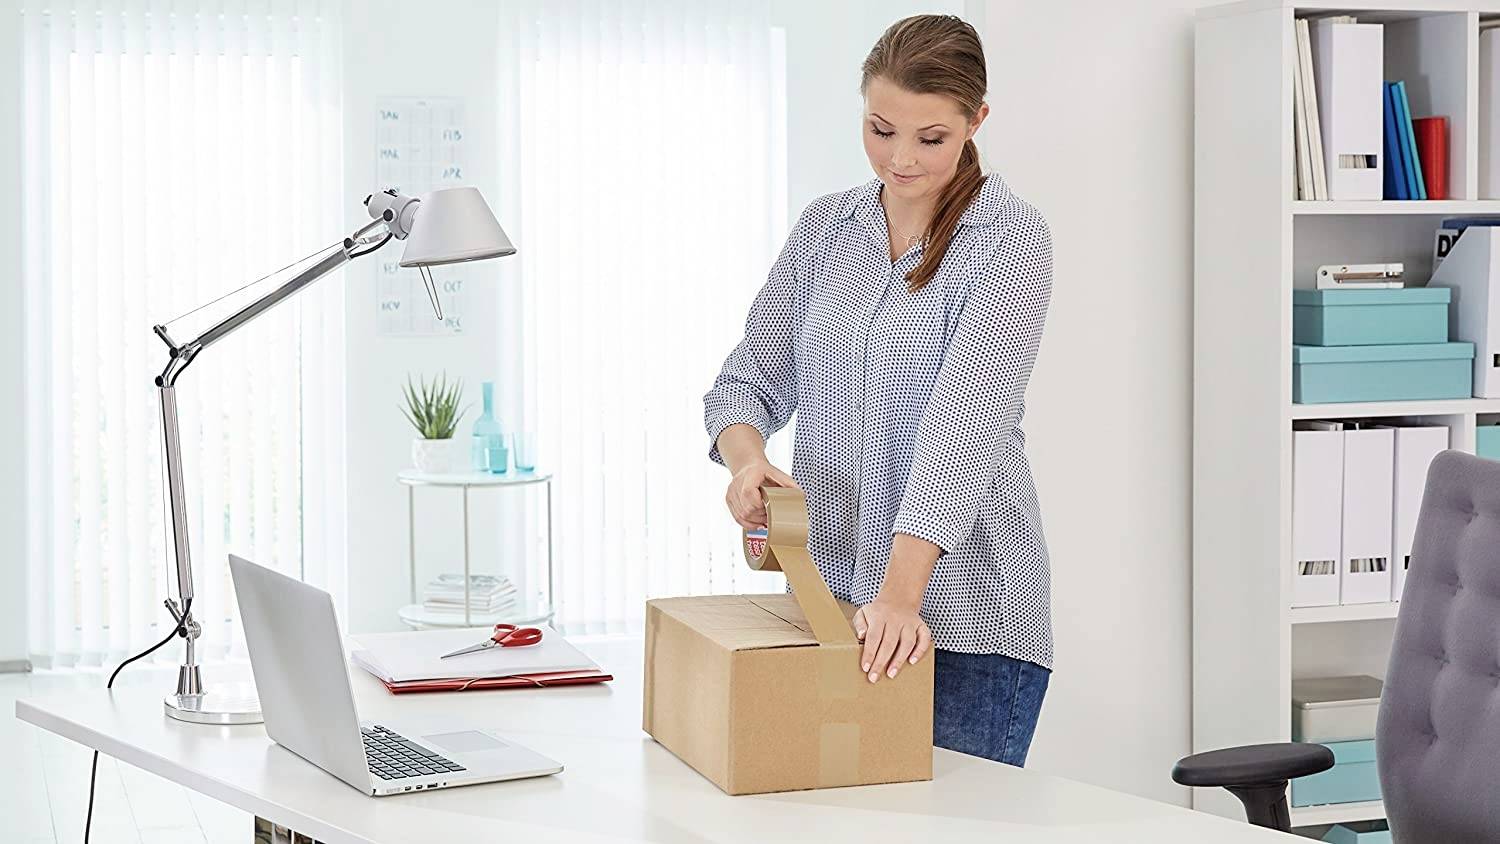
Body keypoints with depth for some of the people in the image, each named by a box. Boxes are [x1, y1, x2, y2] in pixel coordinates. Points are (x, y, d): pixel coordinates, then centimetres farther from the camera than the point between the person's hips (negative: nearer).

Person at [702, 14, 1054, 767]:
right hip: (829, 595, 5)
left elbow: (964, 423, -20)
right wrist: (746, 458, -13)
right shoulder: (824, 228, 8)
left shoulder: (1010, 239, -9)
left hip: (963, 617, -4)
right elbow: (749, 380, 10)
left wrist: (902, 591, -30)